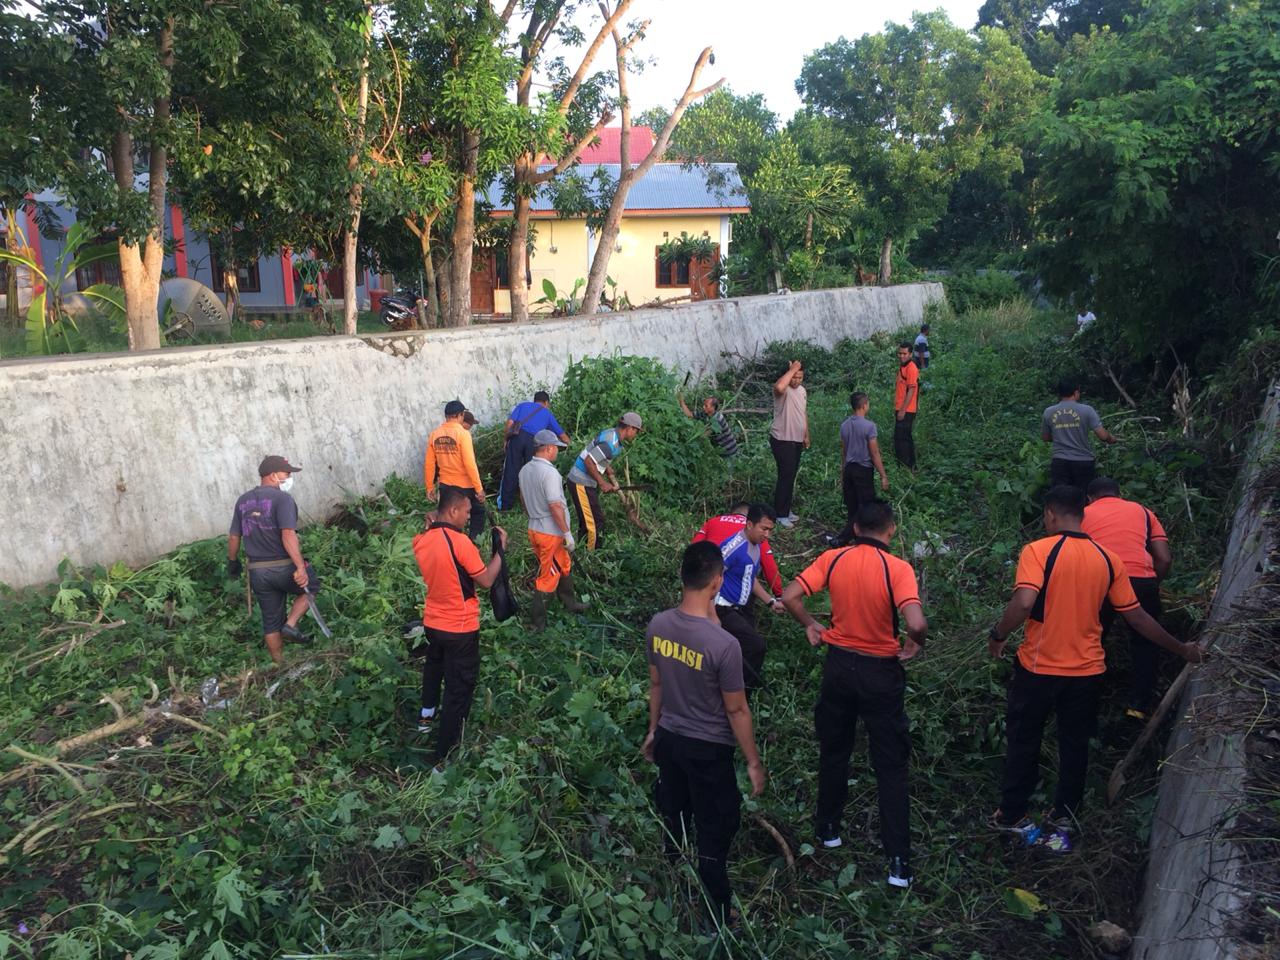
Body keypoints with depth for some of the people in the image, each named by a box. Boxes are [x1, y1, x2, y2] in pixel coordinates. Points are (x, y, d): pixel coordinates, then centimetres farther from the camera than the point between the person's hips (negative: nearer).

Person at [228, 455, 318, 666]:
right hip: (284, 567, -6)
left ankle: (279, 663, 22)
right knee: (310, 586, 23)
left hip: (257, 571, 6)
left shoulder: (243, 501, 8)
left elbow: (233, 537, 12)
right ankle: (291, 625, 5)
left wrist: (233, 561, 27)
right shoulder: (282, 499, -13)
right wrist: (301, 567, -29)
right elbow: (288, 535, -25)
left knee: (271, 621, 16)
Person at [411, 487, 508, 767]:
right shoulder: (460, 542, -26)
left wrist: (432, 528, 10)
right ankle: (444, 757, 11)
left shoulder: (420, 541, -5)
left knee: (434, 663, 35)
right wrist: (500, 548, -7)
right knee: (459, 689, 5)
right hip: (460, 629, -7)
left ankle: (427, 715, 54)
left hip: (432, 623, 7)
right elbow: (486, 581, -17)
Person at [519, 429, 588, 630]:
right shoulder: (549, 472, -23)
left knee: (564, 567, 24)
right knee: (547, 577, 2)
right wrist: (567, 533, -19)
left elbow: (523, 497, 17)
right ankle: (538, 622, 8)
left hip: (534, 528, 9)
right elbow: (555, 506, -25)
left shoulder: (525, 470, 4)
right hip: (551, 532, -9)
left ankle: (570, 604, 38)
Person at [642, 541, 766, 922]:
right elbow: (736, 710, -18)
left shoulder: (658, 626, -11)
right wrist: (753, 762, -5)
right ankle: (717, 916, 28)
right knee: (713, 834, 12)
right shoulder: (723, 645, -29)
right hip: (709, 748, -6)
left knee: (672, 822, 25)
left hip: (669, 738, 6)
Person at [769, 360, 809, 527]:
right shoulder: (783, 389, -16)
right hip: (782, 440, -8)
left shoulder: (802, 390, 10)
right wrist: (792, 369, -32)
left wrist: (806, 436, 19)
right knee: (785, 476, -8)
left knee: (791, 476, 15)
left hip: (797, 440, 8)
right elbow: (779, 387, -44)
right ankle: (780, 515, -1)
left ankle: (786, 510, 26)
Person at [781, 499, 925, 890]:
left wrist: (810, 625, 5)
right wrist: (914, 644, -8)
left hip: (839, 664, 3)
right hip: (881, 672, -3)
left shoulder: (833, 559, -8)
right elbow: (917, 623, -30)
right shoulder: (898, 569, -18)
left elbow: (789, 596, -12)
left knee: (833, 752, 22)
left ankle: (828, 827, 37)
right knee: (891, 766, 7)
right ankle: (898, 861, 8)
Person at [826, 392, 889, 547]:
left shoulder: (844, 425, 5)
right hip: (864, 470, -7)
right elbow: (875, 454, -14)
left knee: (852, 508, 13)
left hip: (849, 469, 7)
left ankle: (853, 536, 20)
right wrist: (883, 476, -8)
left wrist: (843, 473, 22)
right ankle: (841, 539, -8)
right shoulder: (869, 425, -15)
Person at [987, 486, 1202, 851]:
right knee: (1075, 747, 18)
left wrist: (997, 636, -13)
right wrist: (1180, 649, 17)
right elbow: (1137, 617, 4)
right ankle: (1063, 821, 26)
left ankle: (1012, 815, 27)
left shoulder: (1038, 551, -16)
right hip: (1086, 671, 3)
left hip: (1038, 669, -3)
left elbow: (1024, 603, -29)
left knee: (1024, 742, 14)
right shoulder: (1108, 560, -1)